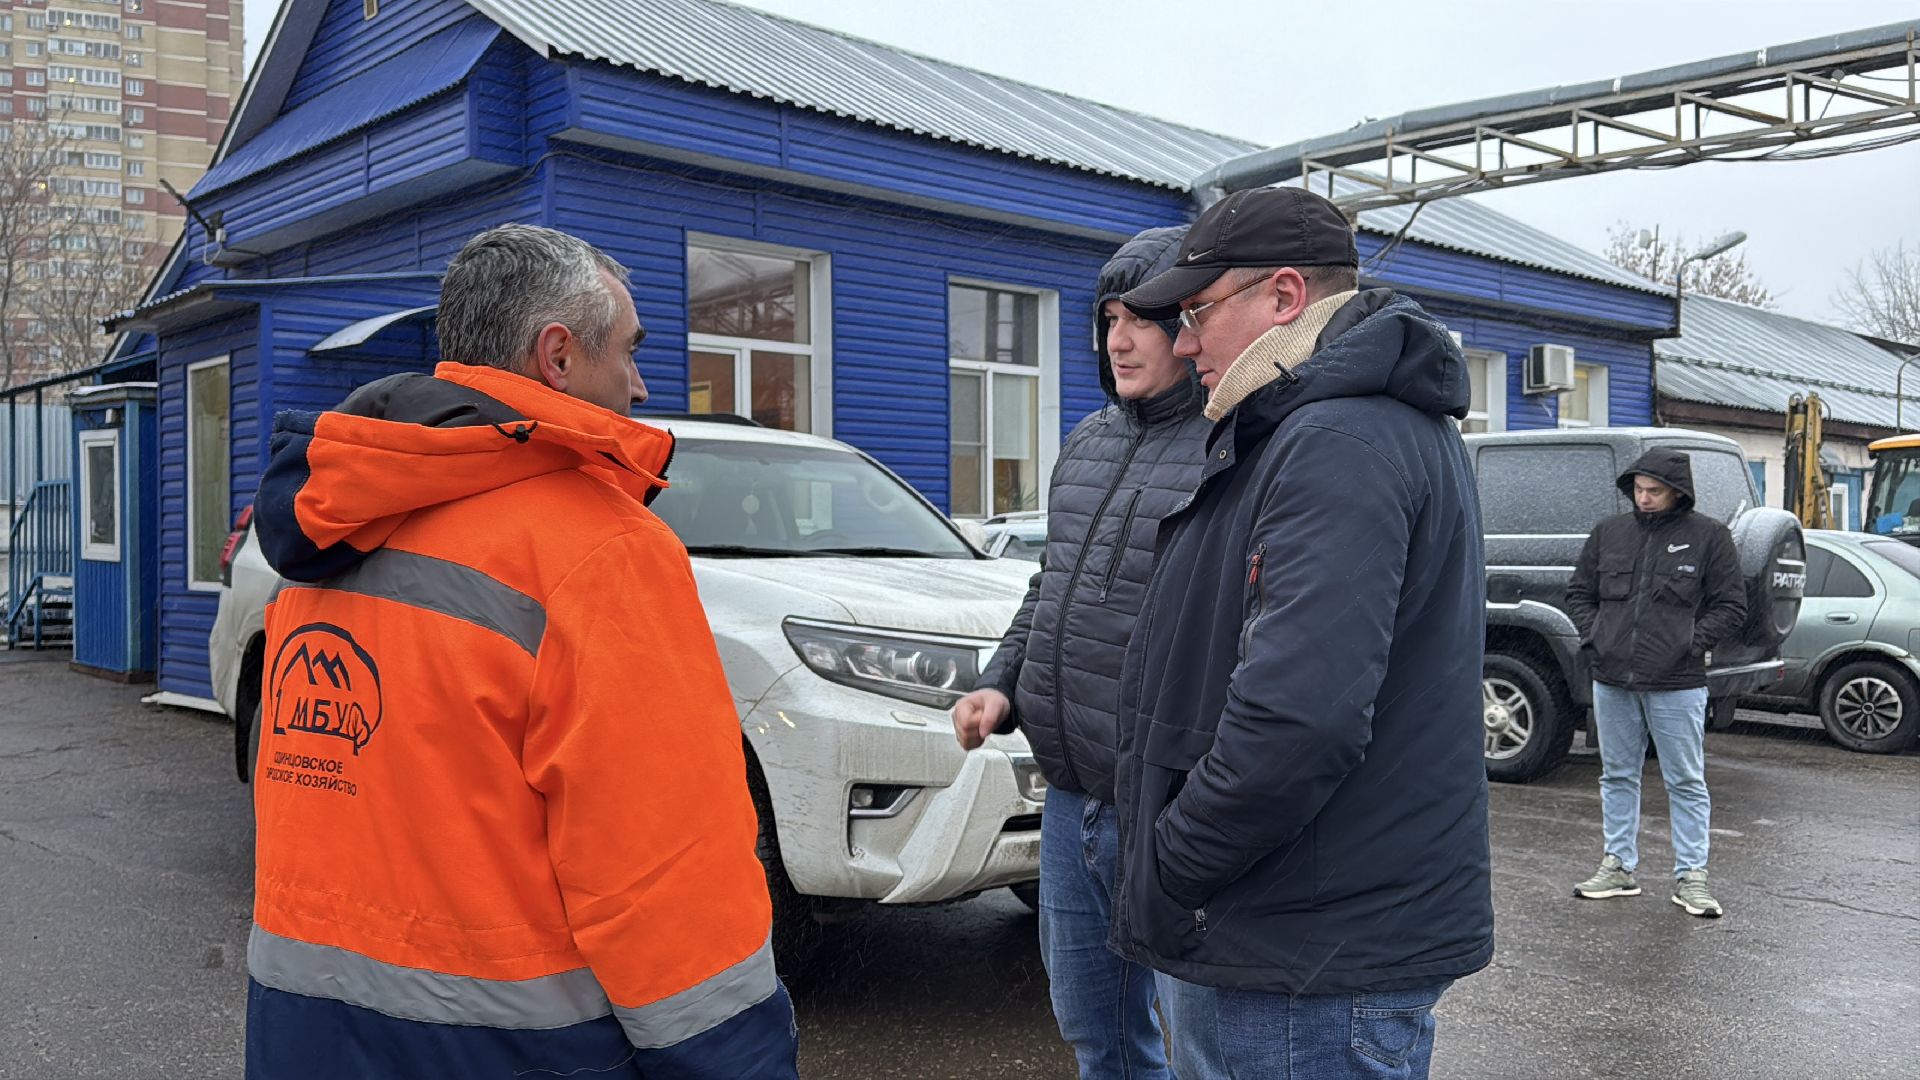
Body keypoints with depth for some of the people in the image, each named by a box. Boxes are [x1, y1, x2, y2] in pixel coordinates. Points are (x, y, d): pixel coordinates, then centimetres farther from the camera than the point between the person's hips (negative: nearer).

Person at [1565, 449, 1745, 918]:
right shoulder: (1608, 533, 8)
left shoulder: (1708, 536, -1)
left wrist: (1691, 643, -10)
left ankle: (1690, 875, 14)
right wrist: (1592, 636, 1)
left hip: (1676, 686, -4)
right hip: (1611, 682, 4)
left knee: (1686, 781, 4)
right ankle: (1620, 866, 23)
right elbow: (1579, 593, 16)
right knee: (1618, 777, 13)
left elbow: (1731, 606, 1)